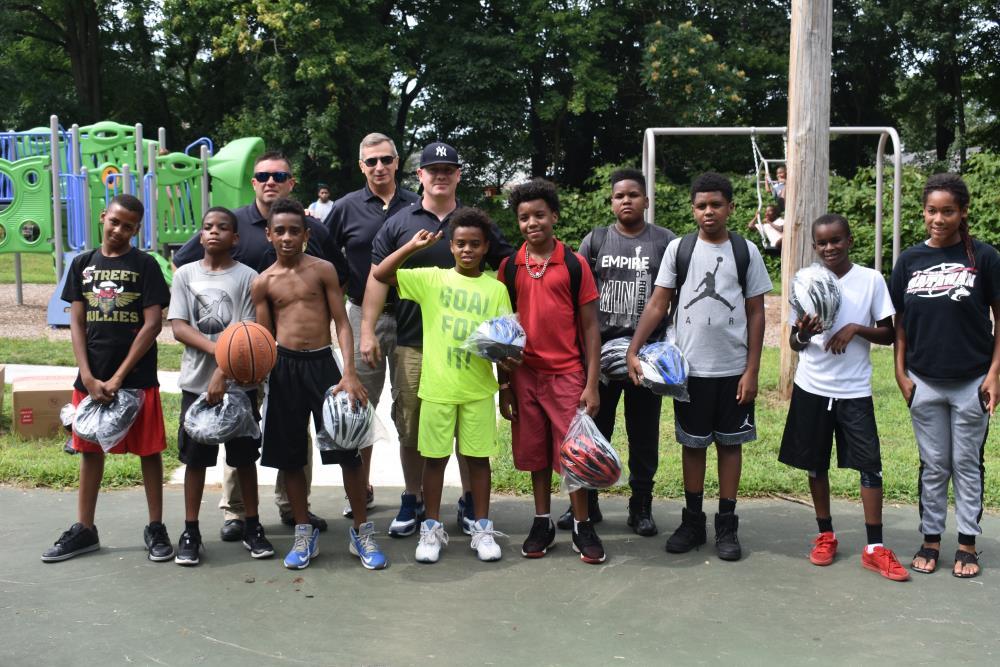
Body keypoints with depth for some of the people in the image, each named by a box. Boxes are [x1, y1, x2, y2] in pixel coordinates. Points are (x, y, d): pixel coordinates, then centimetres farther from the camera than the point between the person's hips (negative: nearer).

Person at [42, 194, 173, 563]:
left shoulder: (145, 265, -3)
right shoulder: (82, 264, 7)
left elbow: (153, 324, -9)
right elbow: (77, 323, 6)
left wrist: (118, 378, -12)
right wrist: (89, 377, -6)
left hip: (137, 377, -4)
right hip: (91, 377, 4)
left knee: (148, 451, 4)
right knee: (90, 451, 12)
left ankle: (156, 528, 14)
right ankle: (84, 530, 23)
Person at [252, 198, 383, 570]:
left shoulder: (323, 270, 1)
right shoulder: (263, 283, 7)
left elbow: (342, 323, -1)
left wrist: (349, 372, -12)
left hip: (323, 362, -2)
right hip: (284, 368, 2)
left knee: (347, 448, -3)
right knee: (289, 453, 8)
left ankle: (362, 531, 12)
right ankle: (304, 532, 23)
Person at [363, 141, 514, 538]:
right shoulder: (398, 224, 6)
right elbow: (378, 278, 2)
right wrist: (367, 331, -5)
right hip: (413, 343, 0)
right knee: (411, 427, 6)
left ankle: (469, 502, 21)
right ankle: (412, 501, 22)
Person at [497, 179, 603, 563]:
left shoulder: (574, 264, -2)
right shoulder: (509, 267, 3)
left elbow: (590, 327, -1)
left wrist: (592, 383, -7)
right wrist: (504, 383, 4)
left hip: (567, 373, -2)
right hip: (525, 374, 2)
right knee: (535, 453, 10)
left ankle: (582, 526, 17)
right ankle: (543, 523, 24)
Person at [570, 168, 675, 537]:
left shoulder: (666, 241, 3)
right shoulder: (595, 240, 7)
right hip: (599, 350, 1)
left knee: (644, 431, 7)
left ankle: (641, 505, 19)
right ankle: (586, 501, 19)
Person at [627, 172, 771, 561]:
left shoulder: (746, 252, 0)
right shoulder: (678, 249, 0)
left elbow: (756, 314, 1)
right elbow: (657, 304, -1)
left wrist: (752, 370, -5)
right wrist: (633, 350, -12)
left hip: (733, 369, 0)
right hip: (690, 368, 0)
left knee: (730, 443, 8)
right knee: (692, 443, 9)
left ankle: (727, 525, 18)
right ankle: (692, 521, 22)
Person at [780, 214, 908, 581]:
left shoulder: (871, 279, -2)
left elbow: (888, 335, 1)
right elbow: (794, 343, 7)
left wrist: (856, 329, -17)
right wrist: (803, 334, -16)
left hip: (855, 389, -2)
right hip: (812, 388, 2)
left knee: (870, 464, -5)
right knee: (816, 463, 9)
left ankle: (874, 548, 3)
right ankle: (825, 536, 24)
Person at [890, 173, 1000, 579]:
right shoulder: (910, 260, 1)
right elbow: (900, 322, 6)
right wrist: (900, 373, 0)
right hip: (924, 382, 2)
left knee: (967, 464, 9)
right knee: (933, 465, 12)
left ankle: (967, 543, 21)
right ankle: (930, 539, 23)